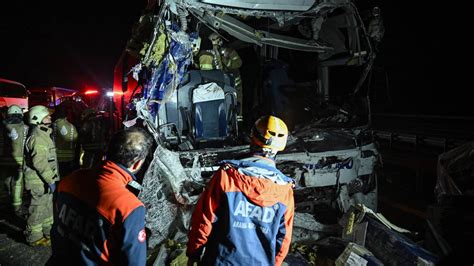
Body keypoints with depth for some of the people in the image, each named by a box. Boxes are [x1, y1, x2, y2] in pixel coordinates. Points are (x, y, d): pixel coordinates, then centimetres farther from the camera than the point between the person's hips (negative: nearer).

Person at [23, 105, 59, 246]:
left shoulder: (44, 134, 13)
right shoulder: (37, 138, -20)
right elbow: (40, 162, -28)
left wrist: (51, 177, 21)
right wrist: (50, 180, -26)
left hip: (44, 179, 10)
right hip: (39, 181, -10)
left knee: (47, 206, 21)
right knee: (38, 208, 1)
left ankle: (48, 231, 35)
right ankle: (35, 237, 14)